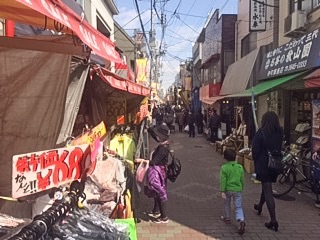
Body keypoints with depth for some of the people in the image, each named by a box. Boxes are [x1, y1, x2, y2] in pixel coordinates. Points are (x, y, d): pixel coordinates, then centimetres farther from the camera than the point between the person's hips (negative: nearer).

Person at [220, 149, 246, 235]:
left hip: (228, 190, -2)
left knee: (227, 204, 21)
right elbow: (242, 180, 8)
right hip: (238, 190, 2)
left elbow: (223, 180, -13)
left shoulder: (224, 168, -11)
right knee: (238, 207, 5)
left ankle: (227, 218, 37)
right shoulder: (240, 167, 0)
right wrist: (241, 189, 22)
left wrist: (222, 191, -10)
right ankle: (241, 220, -17)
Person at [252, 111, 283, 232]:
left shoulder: (261, 133, -17)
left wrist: (255, 161, 3)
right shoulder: (280, 133, -2)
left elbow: (255, 150, -12)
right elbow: (280, 149, 6)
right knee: (266, 186, 25)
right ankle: (260, 206, 47)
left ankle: (273, 220, -4)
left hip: (263, 164, -6)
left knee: (267, 191, -2)